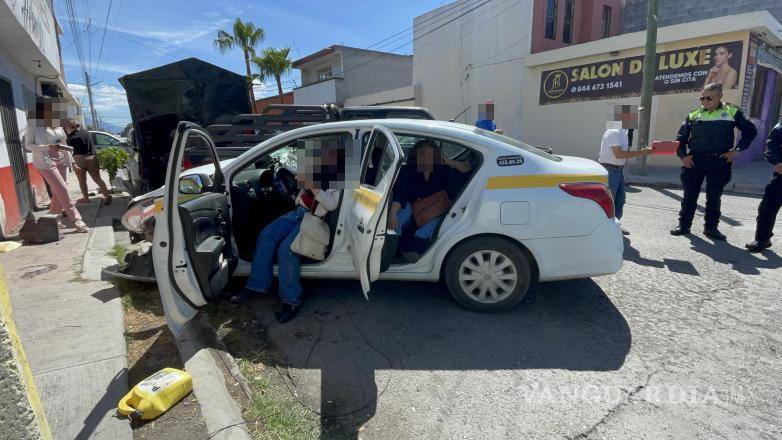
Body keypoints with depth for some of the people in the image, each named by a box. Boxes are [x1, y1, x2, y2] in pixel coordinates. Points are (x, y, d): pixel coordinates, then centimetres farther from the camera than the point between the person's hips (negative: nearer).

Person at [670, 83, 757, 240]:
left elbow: (750, 130, 9)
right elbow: (681, 137, 10)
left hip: (719, 161, -1)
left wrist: (737, 150, 0)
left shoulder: (731, 112, 5)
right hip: (694, 160, 1)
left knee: (714, 196, 6)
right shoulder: (694, 115, 8)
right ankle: (684, 225, 14)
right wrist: (683, 155, -2)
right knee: (690, 194, 5)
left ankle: (711, 227, 17)